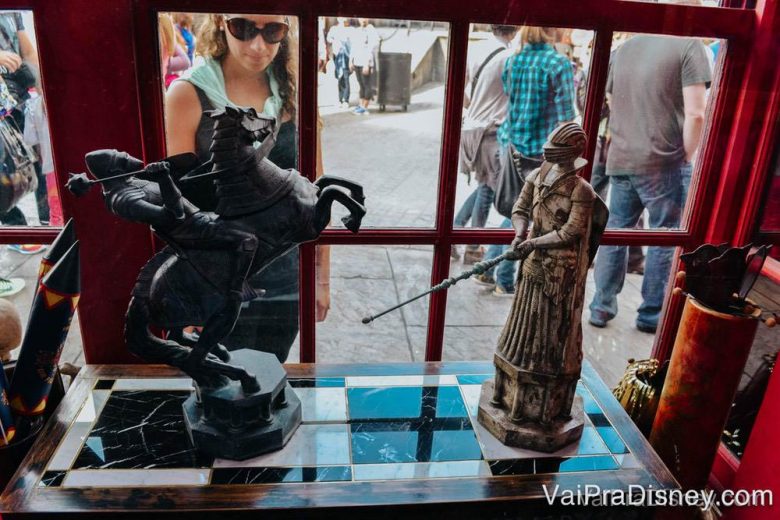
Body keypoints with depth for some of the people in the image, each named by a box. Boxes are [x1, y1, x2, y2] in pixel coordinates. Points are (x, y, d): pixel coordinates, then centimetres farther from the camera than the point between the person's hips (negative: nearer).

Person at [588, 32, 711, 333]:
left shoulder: (625, 47, 13)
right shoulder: (689, 45, -6)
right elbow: (695, 114, -14)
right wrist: (688, 157, -2)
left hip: (620, 159, 6)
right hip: (664, 161, -5)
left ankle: (602, 306, 15)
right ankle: (651, 314, 13)